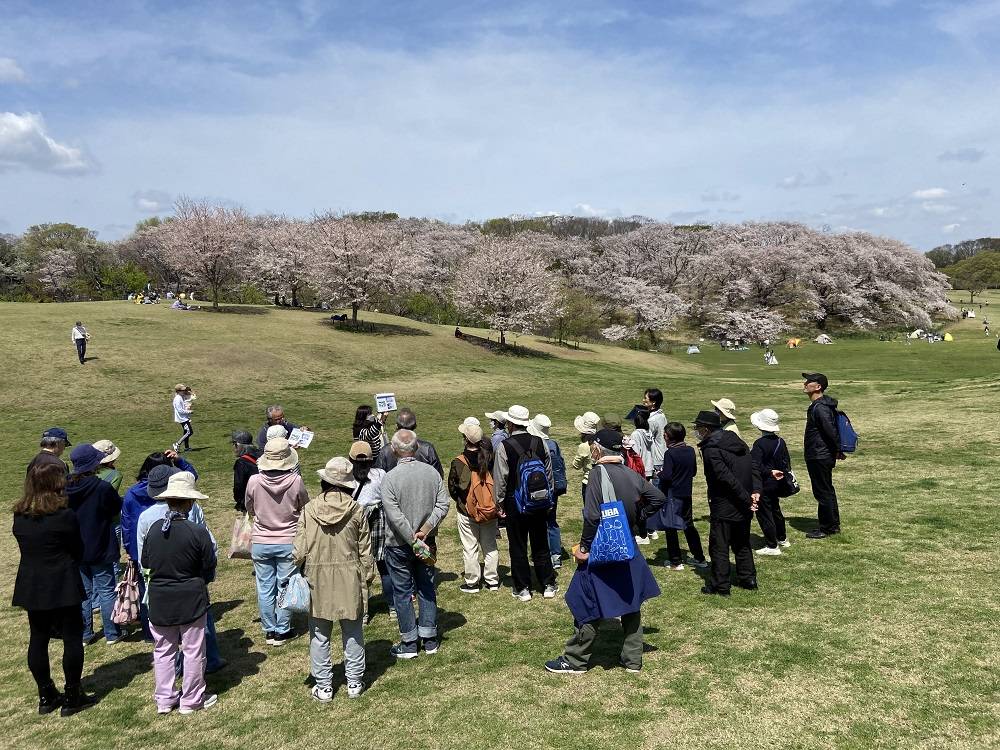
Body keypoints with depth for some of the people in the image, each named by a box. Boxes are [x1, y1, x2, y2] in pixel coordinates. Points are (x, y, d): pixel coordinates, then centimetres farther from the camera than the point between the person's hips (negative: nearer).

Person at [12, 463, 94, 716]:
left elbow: (26, 549, 9)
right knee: (72, 639, 6)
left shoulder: (19, 517, 0)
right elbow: (78, 551, -6)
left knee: (38, 640, 14)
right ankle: (71, 697, 11)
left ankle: (46, 696, 23)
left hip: (31, 587, 6)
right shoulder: (65, 516, -16)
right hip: (63, 588, -5)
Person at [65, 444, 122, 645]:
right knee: (106, 591, 8)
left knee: (83, 591, 16)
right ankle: (111, 634, 15)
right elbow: (118, 510, -7)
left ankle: (85, 634, 23)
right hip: (100, 549, -4)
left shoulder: (65, 487, -6)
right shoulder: (103, 488, -21)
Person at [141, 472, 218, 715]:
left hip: (160, 600, 4)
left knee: (163, 651, 17)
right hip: (191, 599, -4)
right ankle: (191, 700, 20)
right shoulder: (198, 532, -19)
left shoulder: (155, 529, -7)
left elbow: (145, 562, 5)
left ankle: (164, 700, 26)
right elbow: (209, 567, -10)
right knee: (193, 651, 10)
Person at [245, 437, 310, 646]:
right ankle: (282, 631, 18)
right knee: (285, 587, 10)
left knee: (265, 588, 13)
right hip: (288, 542, -1)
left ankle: (269, 631, 22)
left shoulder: (254, 482, -13)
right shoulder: (295, 481, -17)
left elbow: (250, 510, 4)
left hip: (261, 543, 1)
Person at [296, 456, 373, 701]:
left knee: (319, 635, 12)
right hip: (349, 579, 0)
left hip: (317, 580, 0)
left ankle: (323, 687, 19)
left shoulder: (309, 509, -8)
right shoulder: (356, 510, -8)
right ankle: (354, 683, 23)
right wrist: (366, 579, 8)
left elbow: (299, 550, -6)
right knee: (352, 633, 14)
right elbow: (365, 552, -3)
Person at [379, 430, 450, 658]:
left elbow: (395, 517, -21)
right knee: (427, 589, 15)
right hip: (426, 542, 4)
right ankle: (430, 640, 23)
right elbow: (443, 506, -9)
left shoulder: (390, 478, -16)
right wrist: (424, 532, -12)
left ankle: (409, 644, 16)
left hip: (399, 545, -4)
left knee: (403, 593, 8)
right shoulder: (432, 473, -4)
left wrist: (414, 541, -15)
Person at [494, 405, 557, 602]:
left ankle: (523, 589, 14)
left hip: (515, 503, -4)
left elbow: (500, 478, -10)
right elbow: (549, 472, 6)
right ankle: (548, 585, 21)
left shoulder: (504, 446, -13)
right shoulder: (540, 442, -2)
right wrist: (548, 497, 17)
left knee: (518, 547, 8)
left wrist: (499, 501, 3)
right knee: (541, 545, 15)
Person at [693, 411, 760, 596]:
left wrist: (746, 499, -18)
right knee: (742, 543, 21)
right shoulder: (736, 441, 8)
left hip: (724, 506, -8)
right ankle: (748, 579, 28)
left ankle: (720, 585, 8)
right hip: (743, 507, 8)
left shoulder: (711, 449, -17)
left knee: (719, 546, 3)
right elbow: (754, 467, 2)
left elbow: (727, 478, -23)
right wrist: (755, 491, -7)